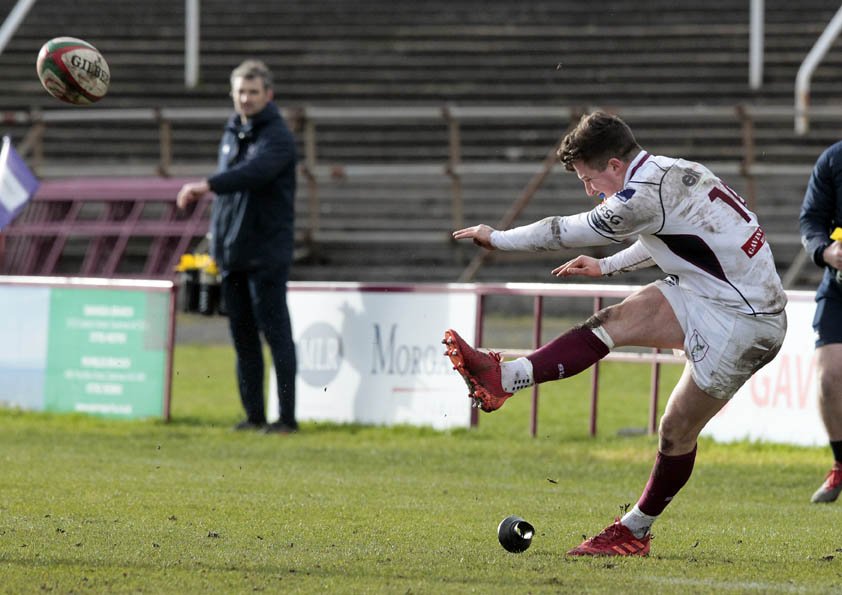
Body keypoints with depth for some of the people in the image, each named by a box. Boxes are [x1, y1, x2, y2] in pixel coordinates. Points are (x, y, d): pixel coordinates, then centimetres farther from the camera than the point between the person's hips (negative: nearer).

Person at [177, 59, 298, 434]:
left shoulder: (277, 136, -9)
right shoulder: (232, 133, 16)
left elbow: (254, 172, -28)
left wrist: (207, 185, -39)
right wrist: (215, 233, 16)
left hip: (267, 251, -8)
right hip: (232, 250, 8)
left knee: (275, 332, -7)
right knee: (242, 336, 9)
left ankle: (287, 417, -6)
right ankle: (254, 415, 14)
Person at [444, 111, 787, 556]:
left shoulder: (646, 195, -22)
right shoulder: (673, 173, 8)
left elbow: (566, 232, -10)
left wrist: (496, 238, 3)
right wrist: (606, 266, 37)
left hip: (743, 325, -9)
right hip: (706, 299, 9)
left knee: (677, 431, -6)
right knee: (612, 322, 2)